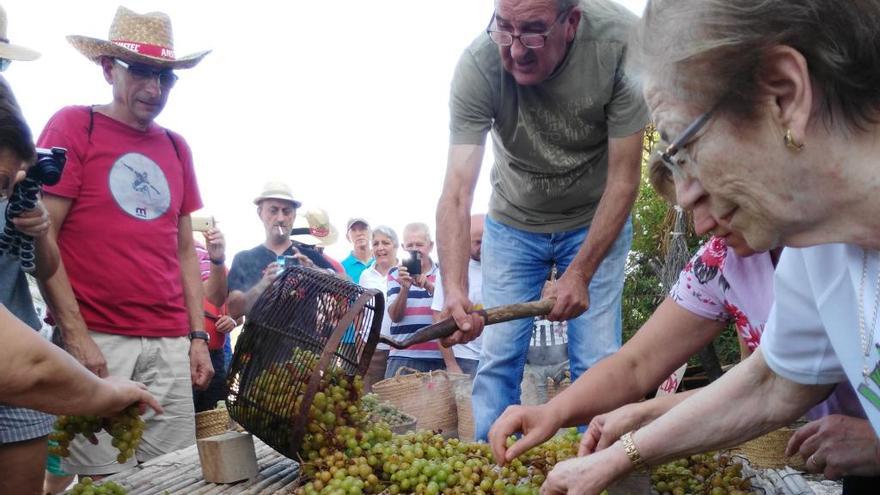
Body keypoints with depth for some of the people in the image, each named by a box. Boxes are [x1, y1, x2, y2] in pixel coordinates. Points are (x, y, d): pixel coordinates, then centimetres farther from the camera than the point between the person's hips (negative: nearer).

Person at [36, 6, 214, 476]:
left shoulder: (176, 147, 14)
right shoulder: (72, 126, 0)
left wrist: (198, 336, 10)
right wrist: (75, 333, -12)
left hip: (170, 344, 5)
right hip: (96, 340, -4)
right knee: (105, 477, -5)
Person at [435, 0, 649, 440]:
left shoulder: (619, 41, -27)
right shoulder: (478, 64, -26)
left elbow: (624, 178, -21)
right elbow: (457, 191, -31)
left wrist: (580, 273, -24)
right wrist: (454, 290, -44)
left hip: (596, 221, 0)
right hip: (513, 222, 1)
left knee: (598, 361, -4)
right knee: (498, 358, 2)